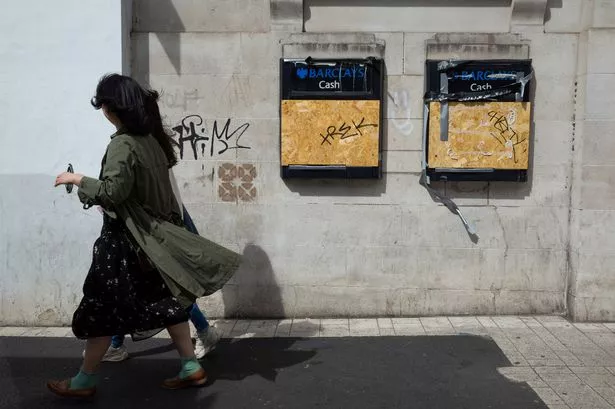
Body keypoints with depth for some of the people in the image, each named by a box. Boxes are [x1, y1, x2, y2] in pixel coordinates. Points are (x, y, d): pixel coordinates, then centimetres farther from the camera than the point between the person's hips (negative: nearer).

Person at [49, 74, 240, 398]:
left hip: (125, 237, -8)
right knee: (166, 301, 14)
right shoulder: (152, 137, 5)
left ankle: (84, 381, 19)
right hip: (152, 232, 8)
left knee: (102, 308, 5)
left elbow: (112, 192, -24)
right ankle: (191, 367, 19)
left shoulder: (123, 144, -20)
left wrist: (78, 180, -10)